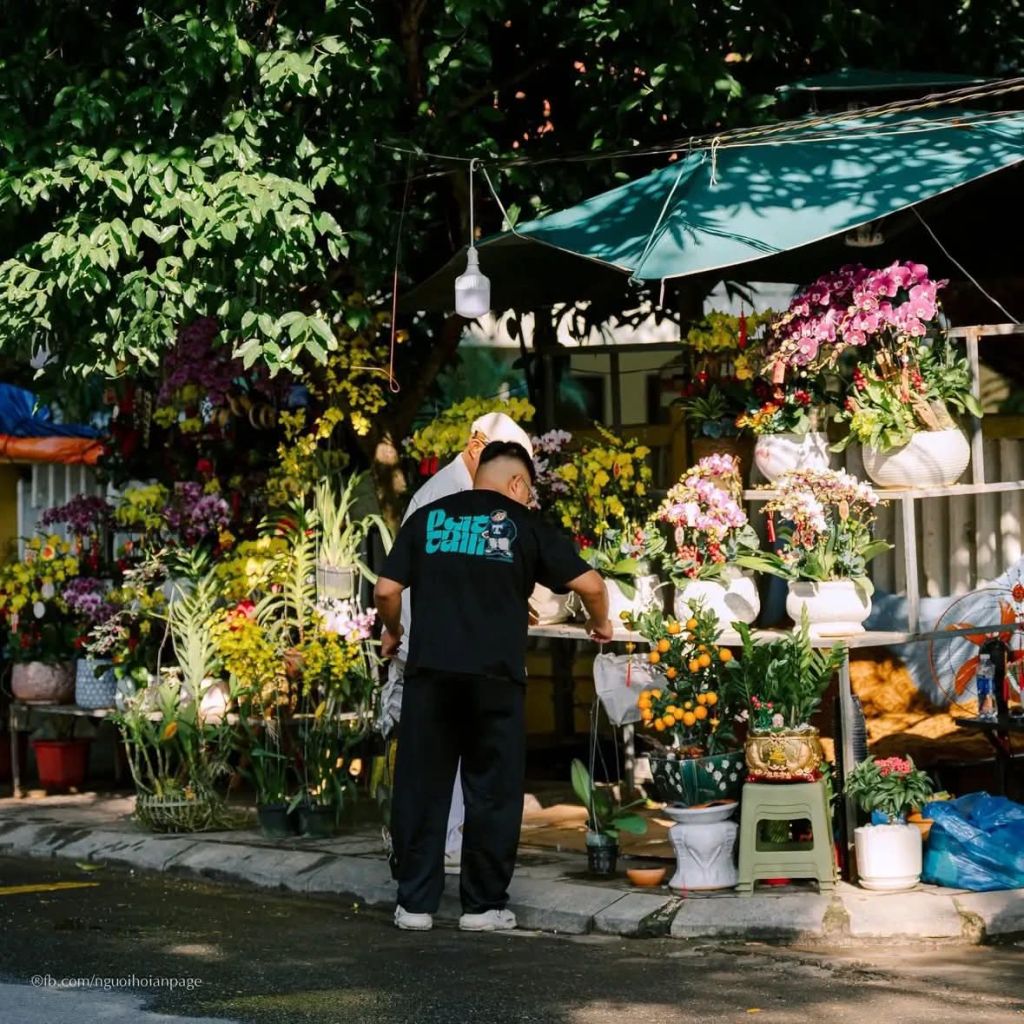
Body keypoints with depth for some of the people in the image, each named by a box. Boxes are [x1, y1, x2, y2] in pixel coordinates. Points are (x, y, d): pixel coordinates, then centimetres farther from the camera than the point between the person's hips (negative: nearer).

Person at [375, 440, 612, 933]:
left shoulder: (427, 518, 11)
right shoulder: (524, 524, 6)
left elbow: (387, 590, 6)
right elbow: (589, 583, 0)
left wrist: (392, 631, 25)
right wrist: (600, 623, 20)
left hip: (430, 669, 2)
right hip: (495, 674, -2)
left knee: (421, 786, 8)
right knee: (492, 790, 7)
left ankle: (415, 903, 11)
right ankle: (484, 906, 10)